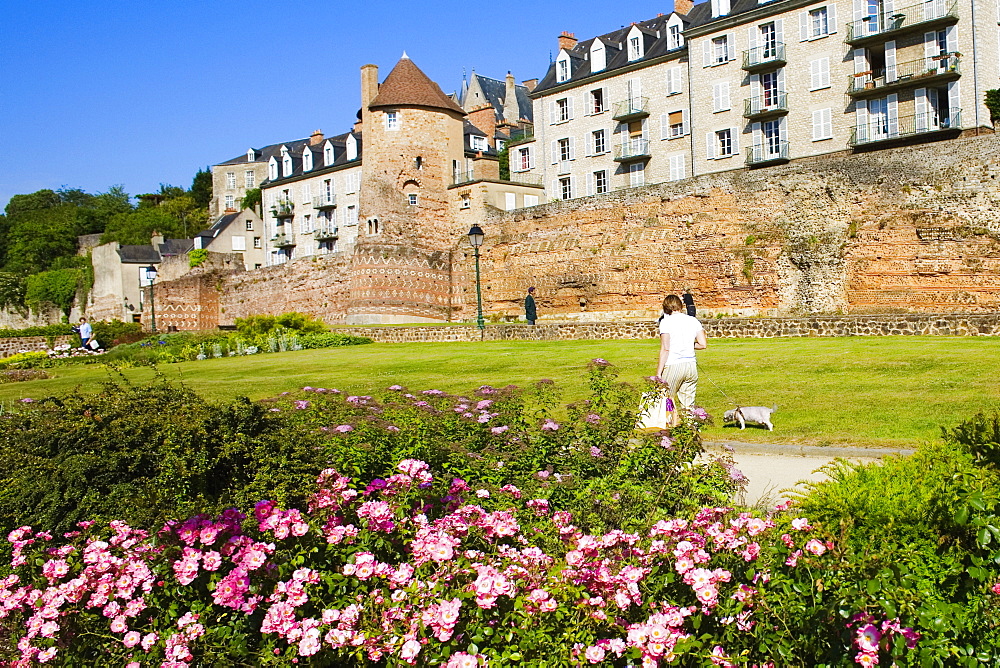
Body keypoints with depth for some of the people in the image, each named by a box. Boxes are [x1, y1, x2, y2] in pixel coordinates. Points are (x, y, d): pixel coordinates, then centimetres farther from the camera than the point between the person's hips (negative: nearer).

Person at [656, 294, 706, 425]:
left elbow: (665, 349, -11)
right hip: (691, 365, 5)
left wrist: (658, 373, -10)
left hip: (673, 365, -5)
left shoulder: (666, 322, -5)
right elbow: (703, 344, 5)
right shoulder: (693, 321, 9)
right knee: (688, 405, 11)